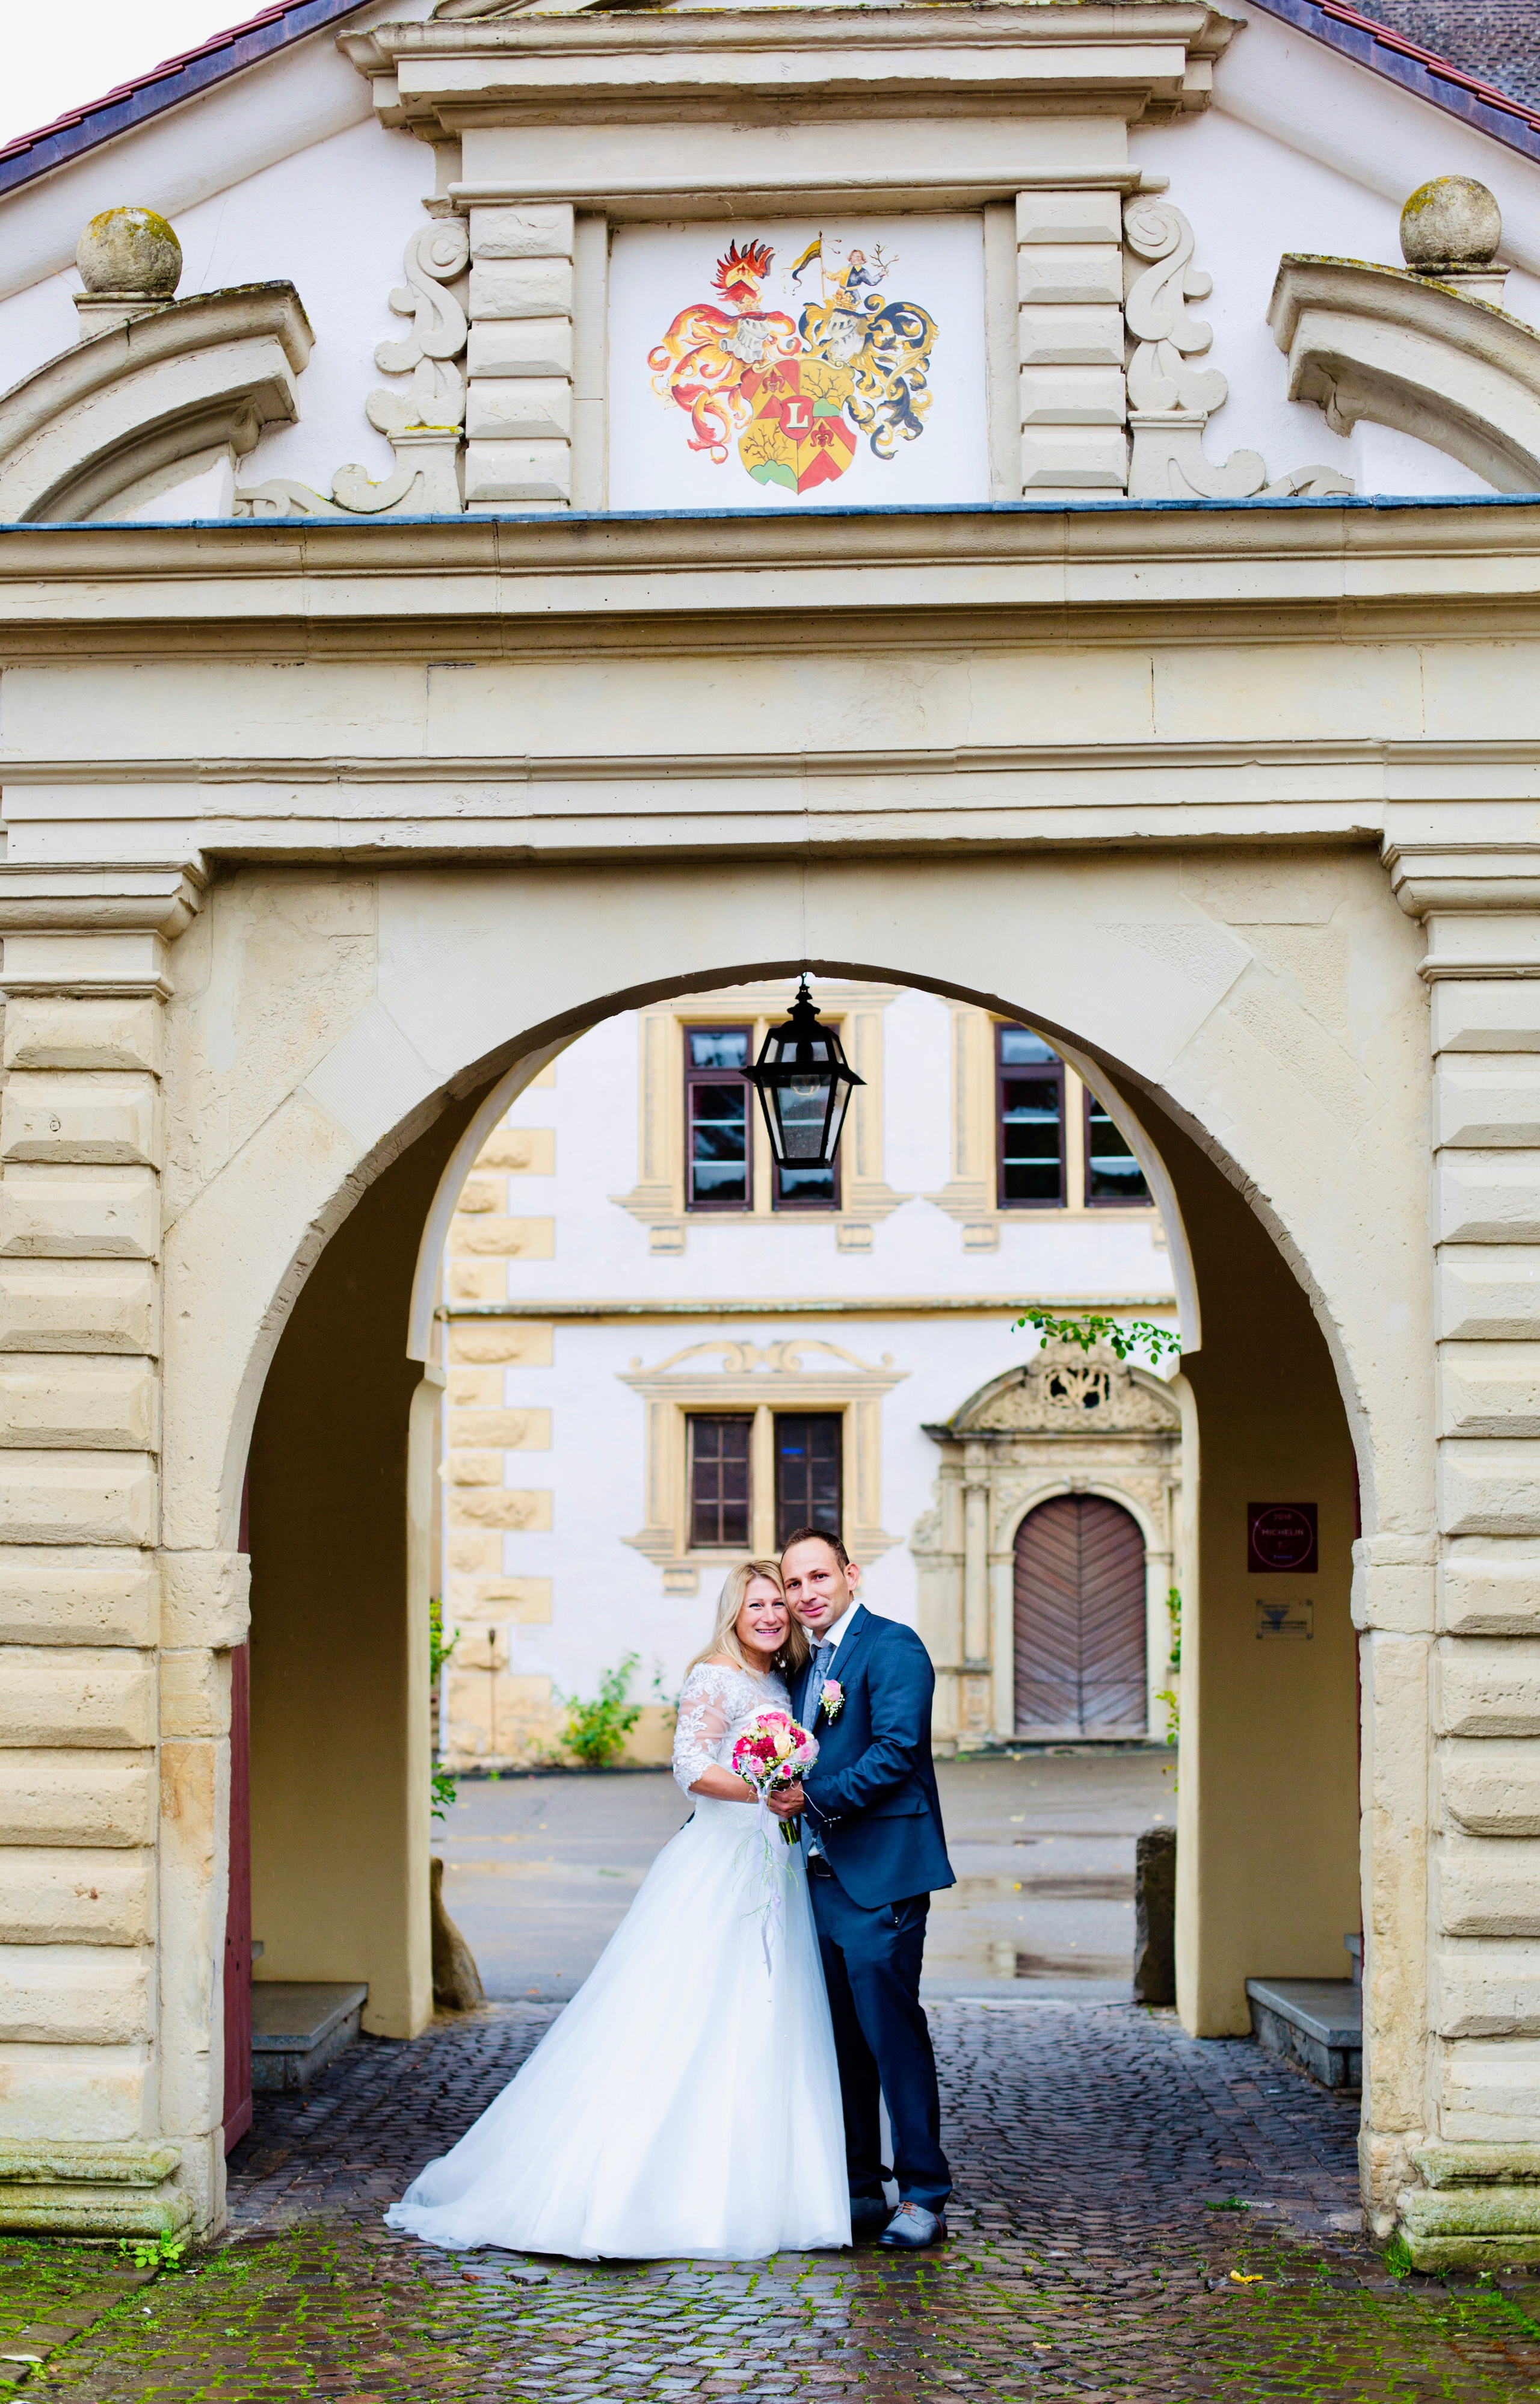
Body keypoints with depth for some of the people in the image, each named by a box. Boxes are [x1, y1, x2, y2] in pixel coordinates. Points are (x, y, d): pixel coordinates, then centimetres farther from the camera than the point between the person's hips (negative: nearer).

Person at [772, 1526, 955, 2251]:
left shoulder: (892, 1647, -8)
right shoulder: (807, 1663, 19)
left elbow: (897, 1751, -18)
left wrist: (816, 1797, -19)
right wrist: (782, 1796, 5)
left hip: (880, 1872, -9)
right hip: (823, 1872, 9)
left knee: (891, 2027, -8)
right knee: (841, 2037, 11)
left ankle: (923, 2197, -2)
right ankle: (859, 2191, 19)